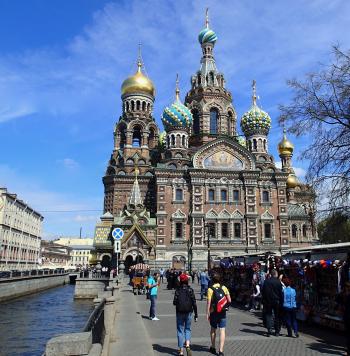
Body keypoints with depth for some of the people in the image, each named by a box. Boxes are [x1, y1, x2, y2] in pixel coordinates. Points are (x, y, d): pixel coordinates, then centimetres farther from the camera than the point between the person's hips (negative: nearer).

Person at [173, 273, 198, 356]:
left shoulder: (178, 290, -8)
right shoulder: (190, 290, -5)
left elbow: (175, 302, -10)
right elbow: (194, 303, -4)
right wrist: (196, 314, 2)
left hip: (180, 313, -1)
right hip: (188, 313, 1)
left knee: (180, 330, 10)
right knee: (187, 329, 18)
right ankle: (187, 345, -3)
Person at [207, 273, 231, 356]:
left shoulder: (210, 289, -12)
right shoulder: (224, 288, -3)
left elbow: (208, 302, -13)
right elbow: (229, 301, -2)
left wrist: (207, 313, -6)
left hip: (213, 312, -1)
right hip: (222, 312, 1)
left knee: (213, 330, 17)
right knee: (222, 330, 3)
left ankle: (213, 348, 30)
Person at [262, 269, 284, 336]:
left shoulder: (266, 281, -1)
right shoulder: (278, 282, -10)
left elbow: (263, 292, 3)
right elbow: (281, 293, -7)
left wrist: (264, 301, 11)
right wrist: (281, 302, 2)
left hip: (267, 301, 2)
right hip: (276, 301, -2)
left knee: (268, 315, 7)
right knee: (277, 316, 10)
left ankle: (269, 330, -4)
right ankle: (277, 331, 13)